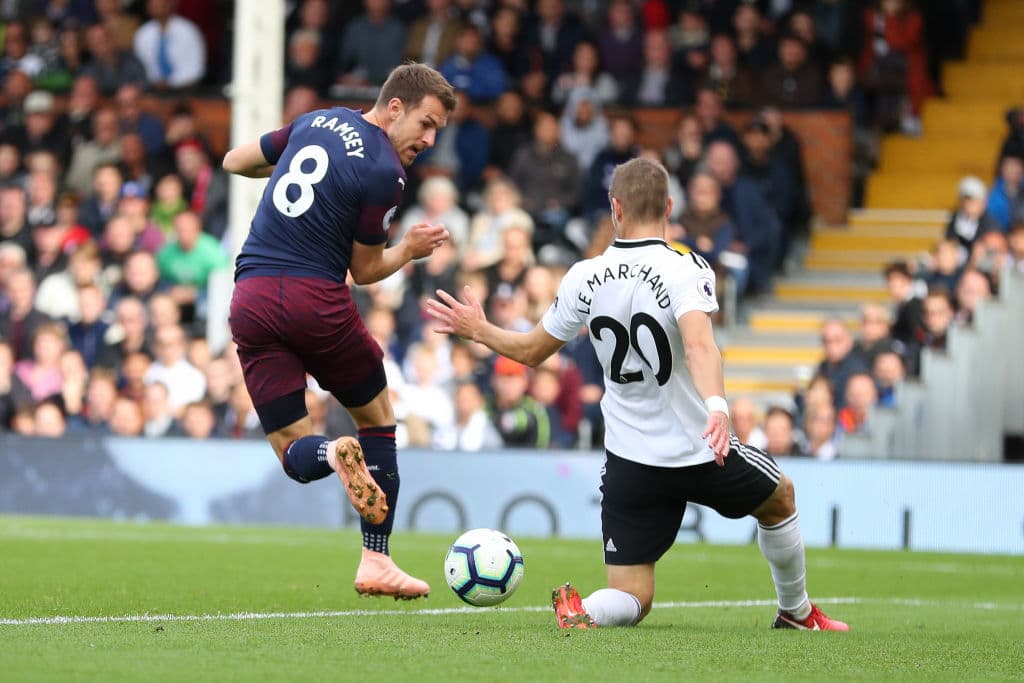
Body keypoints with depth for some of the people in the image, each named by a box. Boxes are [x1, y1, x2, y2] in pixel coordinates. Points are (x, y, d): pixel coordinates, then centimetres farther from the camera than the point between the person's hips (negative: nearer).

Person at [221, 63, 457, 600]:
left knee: (294, 454, 8)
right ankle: (376, 562, 12)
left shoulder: (316, 122, 11)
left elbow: (235, 162, 24)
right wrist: (409, 249, 18)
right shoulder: (384, 173, -7)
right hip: (316, 299, -5)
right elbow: (364, 271, 1)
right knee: (377, 417, 19)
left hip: (249, 298, 5)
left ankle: (332, 453, -28)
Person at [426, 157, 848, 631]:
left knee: (631, 599, 7)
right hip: (700, 454, -3)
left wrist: (477, 330, 27)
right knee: (779, 499, 30)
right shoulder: (685, 270, -15)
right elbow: (698, 345, -34)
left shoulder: (585, 278, -2)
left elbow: (532, 351, 10)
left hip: (628, 463, 3)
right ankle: (795, 612, 43)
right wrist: (717, 409, -46)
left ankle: (583, 611, -26)